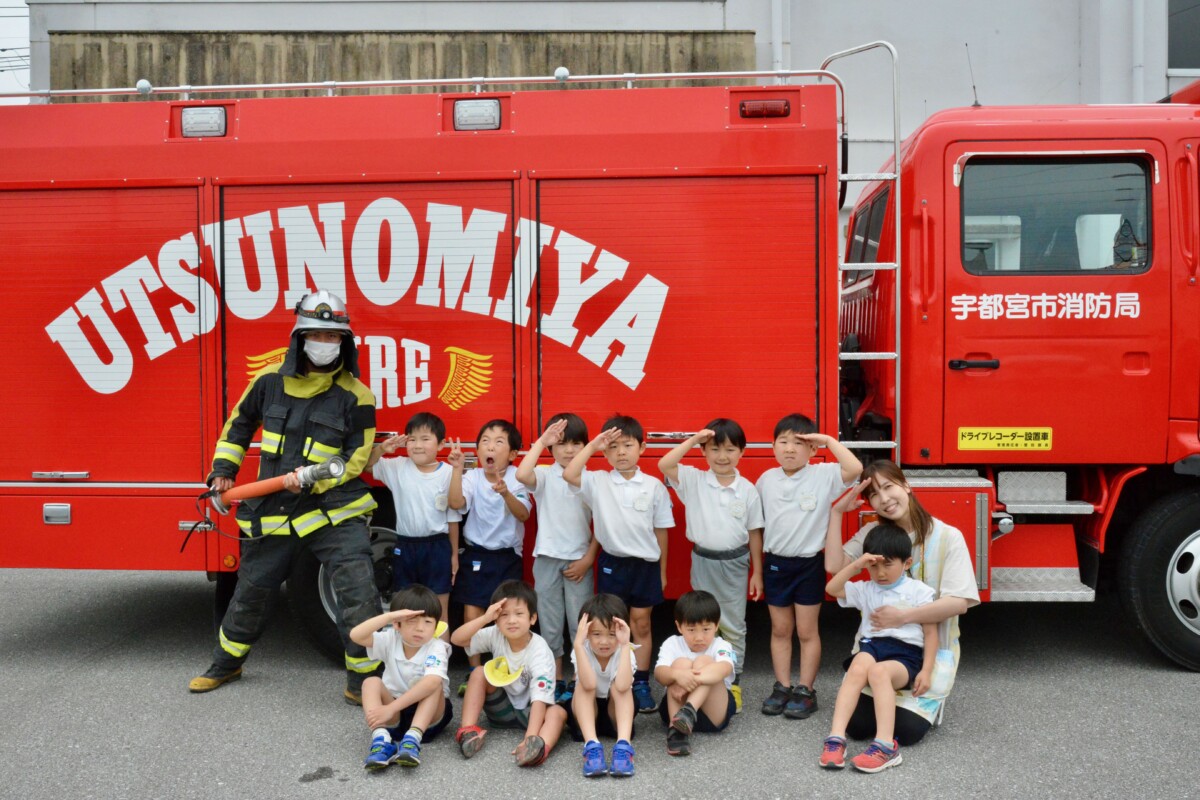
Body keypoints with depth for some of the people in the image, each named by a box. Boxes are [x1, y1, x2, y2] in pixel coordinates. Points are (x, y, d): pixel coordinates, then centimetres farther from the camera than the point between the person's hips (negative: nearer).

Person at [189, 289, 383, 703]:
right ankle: (226, 663, 44)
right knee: (252, 590, 19)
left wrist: (313, 478, -20)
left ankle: (363, 681, 1)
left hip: (333, 508, -3)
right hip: (273, 511, 3)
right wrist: (223, 470, 12)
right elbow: (239, 425, 19)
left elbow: (356, 459, -8)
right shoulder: (270, 381, 3)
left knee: (358, 591, -14)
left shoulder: (355, 396, -8)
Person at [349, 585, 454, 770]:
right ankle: (381, 739, -39)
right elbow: (356, 635, -24)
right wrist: (390, 615, -33)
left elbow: (431, 683, -37)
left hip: (430, 716, -2)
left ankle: (412, 739, -44)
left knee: (436, 685, -29)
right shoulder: (390, 640, -7)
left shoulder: (436, 648, -17)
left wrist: (391, 708, -41)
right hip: (394, 718, 2)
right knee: (372, 682, -21)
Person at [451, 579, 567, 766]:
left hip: (529, 711, -4)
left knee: (558, 712, -33)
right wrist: (485, 618, -31)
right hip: (502, 708, 4)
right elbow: (456, 639, -18)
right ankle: (468, 730, -24)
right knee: (479, 673, -18)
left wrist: (530, 737, -46)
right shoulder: (495, 635, -12)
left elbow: (540, 698, -33)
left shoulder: (540, 651, -25)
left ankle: (542, 747, -64)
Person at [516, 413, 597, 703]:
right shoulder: (545, 476, -3)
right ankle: (556, 680, 19)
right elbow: (521, 474, -27)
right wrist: (541, 441, -23)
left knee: (581, 623, 2)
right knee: (550, 623, 8)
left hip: (580, 561, 0)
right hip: (548, 559, 0)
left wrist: (588, 558, -4)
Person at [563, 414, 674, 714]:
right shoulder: (598, 482, -4)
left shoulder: (654, 486, -2)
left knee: (642, 625, 9)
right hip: (612, 563, 0)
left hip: (645, 563, 0)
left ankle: (641, 684, 18)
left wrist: (662, 571, 5)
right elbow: (569, 475, -21)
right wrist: (592, 445, -16)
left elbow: (661, 531, 3)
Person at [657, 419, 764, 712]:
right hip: (703, 561, 0)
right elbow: (664, 465, -22)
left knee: (733, 626, 11)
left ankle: (733, 681, 23)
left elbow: (754, 533, 0)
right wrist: (693, 439, -21)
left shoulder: (747, 490, -4)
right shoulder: (694, 481, -6)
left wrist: (757, 572, 1)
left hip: (735, 563, 0)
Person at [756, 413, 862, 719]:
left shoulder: (823, 476, -9)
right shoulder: (767, 479, 1)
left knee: (807, 631, 6)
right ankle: (782, 687, 21)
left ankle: (806, 691, 15)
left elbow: (855, 468, -27)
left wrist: (829, 440, -18)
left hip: (809, 564, -3)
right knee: (780, 630, 12)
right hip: (776, 563, 3)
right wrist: (757, 567, 8)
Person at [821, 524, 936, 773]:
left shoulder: (919, 591, 7)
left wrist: (926, 671, -4)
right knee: (860, 663, -33)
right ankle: (836, 737, -39)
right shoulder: (865, 590, 16)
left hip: (906, 653, -3)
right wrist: (856, 565, -4)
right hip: (871, 645, 3)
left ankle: (886, 746, -39)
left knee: (879, 671, -35)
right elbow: (832, 588, 4)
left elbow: (930, 632, 5)